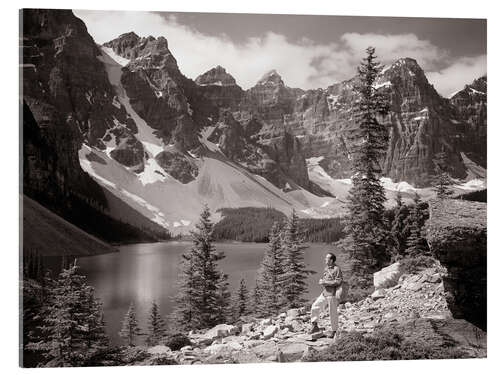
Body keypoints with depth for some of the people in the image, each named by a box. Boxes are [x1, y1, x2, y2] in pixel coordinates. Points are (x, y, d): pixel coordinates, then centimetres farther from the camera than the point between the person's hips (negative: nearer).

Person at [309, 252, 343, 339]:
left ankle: (334, 331, 17)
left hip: (332, 294, -8)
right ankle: (314, 326, 12)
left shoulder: (336, 269, -11)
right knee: (315, 307, 1)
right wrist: (321, 281, 1)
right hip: (324, 293, 8)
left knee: (333, 313, 2)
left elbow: (339, 282, -17)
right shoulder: (326, 268, 13)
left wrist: (325, 282, -18)